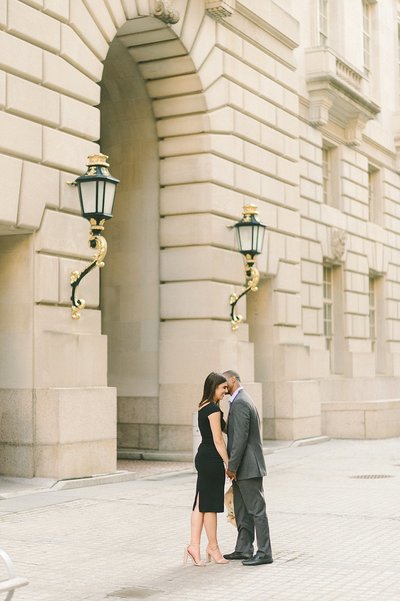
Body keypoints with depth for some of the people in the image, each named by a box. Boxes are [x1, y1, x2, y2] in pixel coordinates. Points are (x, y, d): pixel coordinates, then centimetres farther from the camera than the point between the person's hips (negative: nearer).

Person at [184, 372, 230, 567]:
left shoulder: (204, 406, 13)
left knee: (201, 503, 8)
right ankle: (213, 547, 13)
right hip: (212, 459, -9)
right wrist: (228, 463, -12)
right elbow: (218, 440, -17)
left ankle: (194, 545, 5)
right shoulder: (213, 409, -16)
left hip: (202, 457, 9)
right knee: (210, 505, 2)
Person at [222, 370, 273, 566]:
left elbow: (241, 437, -22)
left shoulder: (240, 403, -17)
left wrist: (232, 466, -20)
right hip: (244, 468, 11)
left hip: (247, 467, -11)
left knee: (256, 510, -5)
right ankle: (243, 549, 21)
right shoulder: (242, 400, 17)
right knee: (241, 511, 14)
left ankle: (264, 553, 0)